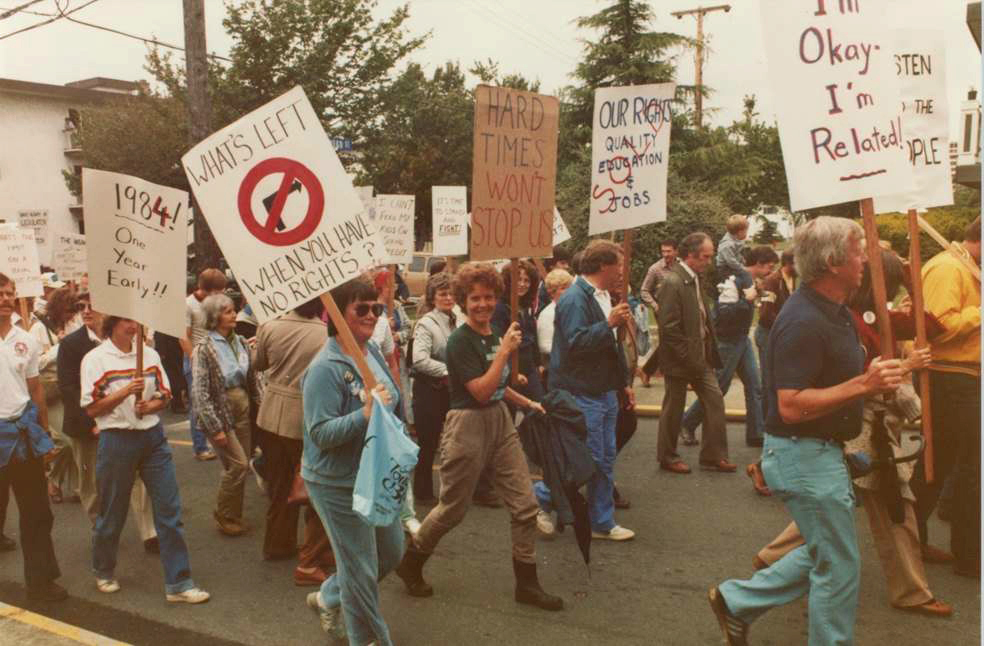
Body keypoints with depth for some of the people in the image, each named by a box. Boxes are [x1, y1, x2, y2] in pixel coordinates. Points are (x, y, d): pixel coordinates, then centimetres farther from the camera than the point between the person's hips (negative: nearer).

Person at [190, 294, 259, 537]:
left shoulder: (240, 342, 4)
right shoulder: (204, 348, -12)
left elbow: (251, 379, 10)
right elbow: (200, 392, -14)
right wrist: (215, 427, -17)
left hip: (243, 409, 6)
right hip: (220, 411, -6)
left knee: (241, 465, 10)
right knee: (238, 464, -8)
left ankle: (234, 515, 28)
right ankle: (224, 516, 12)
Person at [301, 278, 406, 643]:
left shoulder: (373, 351, 2)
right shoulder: (325, 368, -22)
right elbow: (321, 434, -25)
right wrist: (365, 414, -36)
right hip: (339, 483, -8)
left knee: (391, 552, 21)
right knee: (361, 568, 4)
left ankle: (328, 599, 43)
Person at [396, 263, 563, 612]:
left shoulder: (493, 335, 7)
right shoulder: (460, 341, -16)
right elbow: (481, 391, -22)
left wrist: (528, 402, 16)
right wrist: (505, 350, -21)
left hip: (500, 419, 7)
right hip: (468, 424, -7)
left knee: (525, 504, 4)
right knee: (453, 508, 7)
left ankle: (527, 582, 17)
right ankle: (411, 561, 31)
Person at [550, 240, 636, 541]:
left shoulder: (604, 297, 14)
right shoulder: (575, 299, -16)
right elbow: (575, 342, -27)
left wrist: (623, 383, 22)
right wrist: (609, 323, -26)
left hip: (605, 392, 9)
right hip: (582, 395, -9)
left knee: (605, 460, 12)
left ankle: (602, 522, 21)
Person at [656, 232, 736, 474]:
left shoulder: (696, 279, 9)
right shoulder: (673, 283, -20)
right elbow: (669, 328, -22)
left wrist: (710, 351, 9)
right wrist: (689, 359, -19)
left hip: (701, 358, 8)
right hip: (680, 360, -8)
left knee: (715, 400, 7)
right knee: (674, 409, 6)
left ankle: (713, 456, 17)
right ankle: (667, 457, 22)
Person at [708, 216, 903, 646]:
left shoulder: (834, 311, 9)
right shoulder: (804, 322, -23)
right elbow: (791, 406, -28)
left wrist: (876, 377, 8)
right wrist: (863, 385, -30)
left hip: (821, 451, 10)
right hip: (804, 455, -10)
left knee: (827, 556, 20)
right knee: (839, 568, 2)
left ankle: (738, 602, 27)